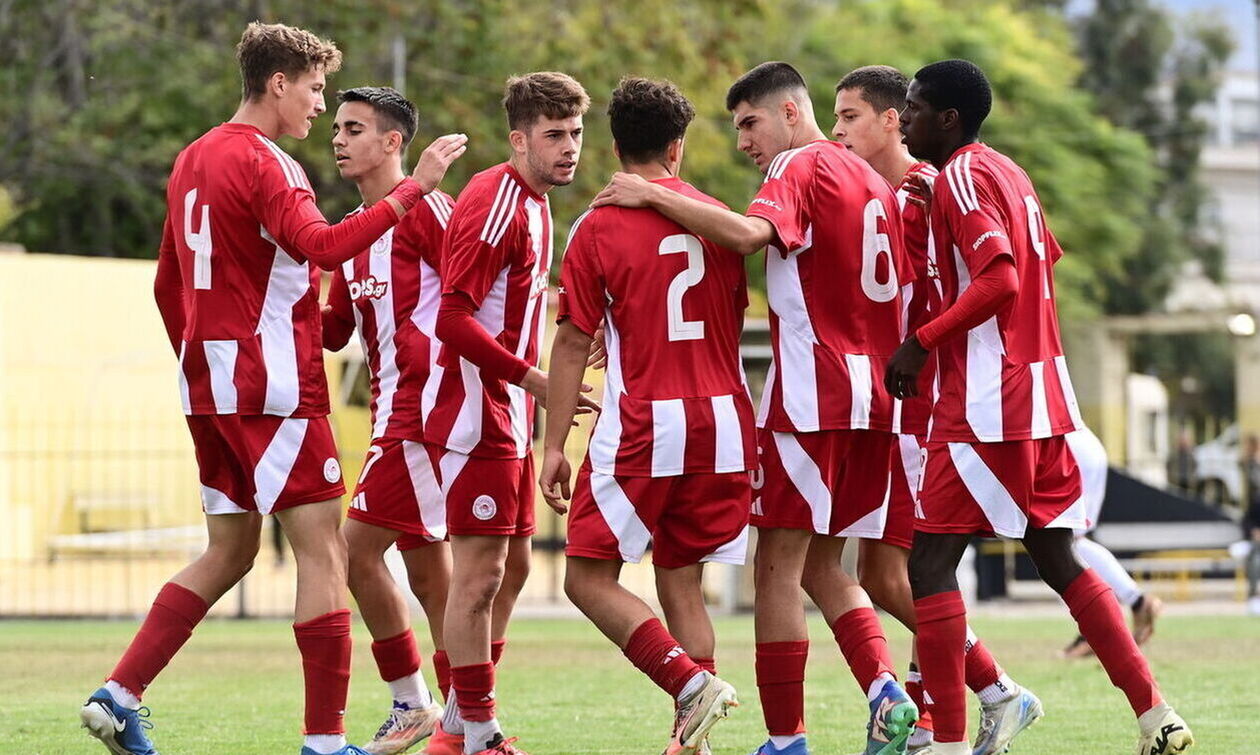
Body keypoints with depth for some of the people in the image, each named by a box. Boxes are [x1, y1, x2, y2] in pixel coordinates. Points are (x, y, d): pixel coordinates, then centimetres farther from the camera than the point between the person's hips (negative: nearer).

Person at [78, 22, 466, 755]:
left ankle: (119, 695, 8)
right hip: (274, 385, -9)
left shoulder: (193, 160, 15)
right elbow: (322, 244, -28)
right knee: (324, 550, -5)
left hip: (208, 385, 9)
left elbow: (168, 286, 20)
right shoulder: (262, 162, -13)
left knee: (229, 552, 15)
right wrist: (413, 188, -27)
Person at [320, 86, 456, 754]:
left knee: (357, 547, -10)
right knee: (426, 567, 11)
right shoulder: (354, 229, 17)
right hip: (394, 412, 9)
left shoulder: (425, 210, -10)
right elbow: (334, 331, 19)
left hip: (423, 408, -9)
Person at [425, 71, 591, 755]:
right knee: (480, 574, -8)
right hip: (478, 414, -11)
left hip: (509, 417, 11)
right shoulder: (495, 204, -17)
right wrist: (532, 379, -23)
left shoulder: (532, 203, 15)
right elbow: (454, 318, -23)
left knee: (511, 568, 15)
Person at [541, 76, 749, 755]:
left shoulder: (597, 228, -5)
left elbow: (574, 343, -6)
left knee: (589, 577, 3)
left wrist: (554, 445, -2)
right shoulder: (717, 220, 7)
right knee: (682, 583, 10)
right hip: (723, 422, 5)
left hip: (642, 428, -5)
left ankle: (690, 681, -15)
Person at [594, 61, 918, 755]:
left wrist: (654, 196, -22)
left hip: (810, 397, -9)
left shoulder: (800, 170, -7)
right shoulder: (870, 179, 19)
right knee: (823, 568, 14)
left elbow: (748, 233, -28)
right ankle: (887, 696, -4)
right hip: (871, 399, 9)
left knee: (777, 568, -5)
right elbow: (905, 297, 22)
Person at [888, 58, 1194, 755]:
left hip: (984, 408, -9)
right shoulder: (1009, 175, 16)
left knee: (930, 564, -6)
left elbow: (999, 280, -23)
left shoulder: (960, 178, -11)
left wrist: (920, 343, -19)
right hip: (1043, 401, 9)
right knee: (1057, 559, 14)